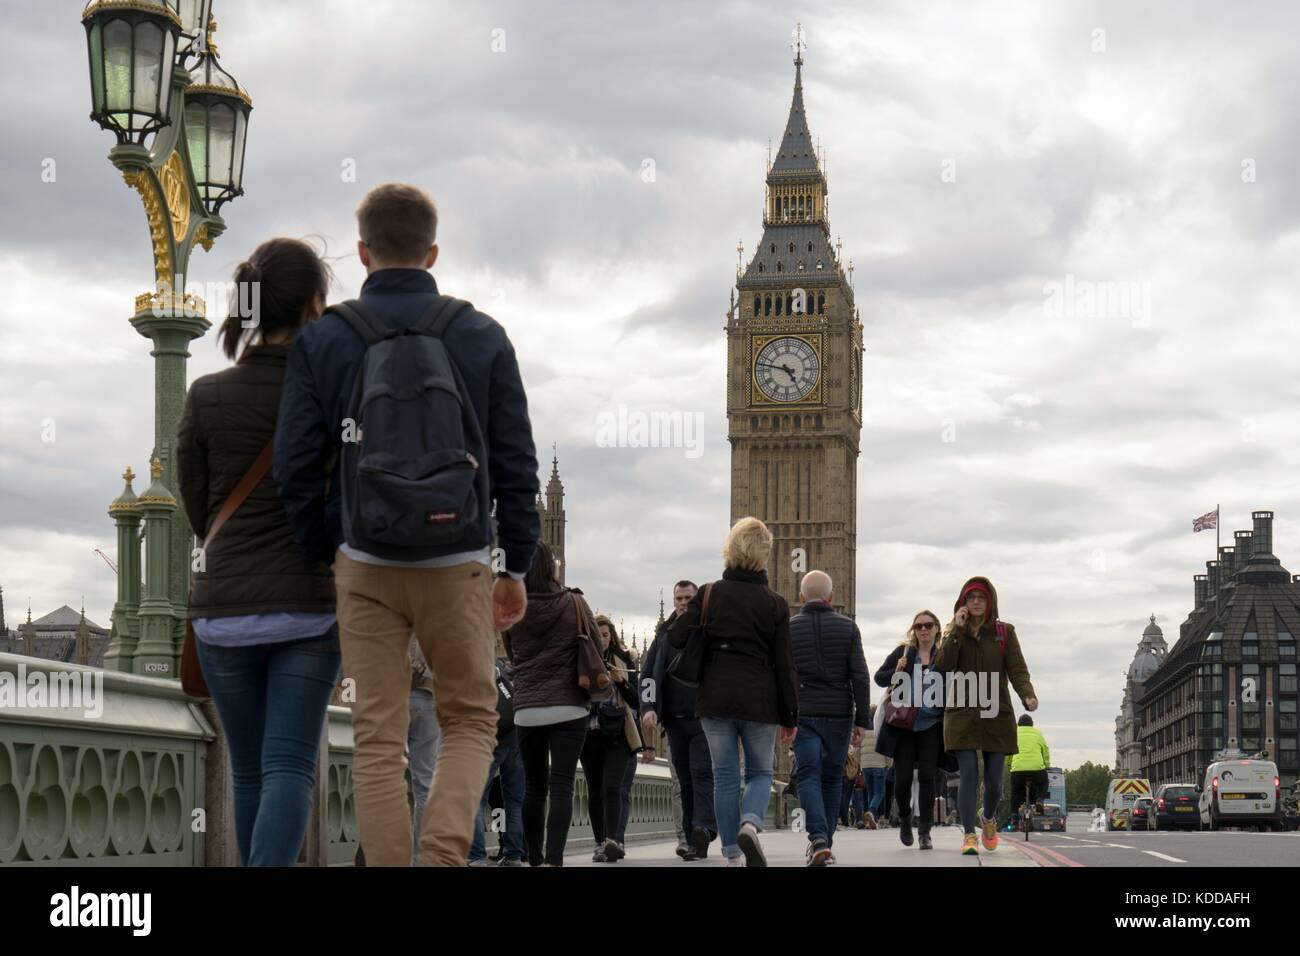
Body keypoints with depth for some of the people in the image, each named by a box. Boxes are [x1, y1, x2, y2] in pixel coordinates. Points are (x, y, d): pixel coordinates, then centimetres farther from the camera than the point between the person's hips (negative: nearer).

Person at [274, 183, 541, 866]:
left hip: (365, 565, 0)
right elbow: (517, 465, 2)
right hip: (458, 564, 0)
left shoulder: (322, 340, 0)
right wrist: (516, 567, 11)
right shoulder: (482, 337, 1)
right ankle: (444, 853, -6)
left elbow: (296, 468, -1)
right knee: (471, 720, 14)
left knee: (377, 738, 7)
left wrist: (322, 556, 11)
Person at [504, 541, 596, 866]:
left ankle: (535, 859, 19)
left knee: (534, 787, 13)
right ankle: (554, 859, -16)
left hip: (527, 710, 2)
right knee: (562, 786, -5)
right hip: (569, 708, -2)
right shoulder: (574, 603, -3)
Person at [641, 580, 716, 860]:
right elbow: (648, 675, 11)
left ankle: (702, 832, -24)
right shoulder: (664, 637, 15)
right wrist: (649, 708, -4)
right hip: (675, 720, 4)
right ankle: (694, 841, 8)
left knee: (702, 774, -15)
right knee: (686, 780, 5)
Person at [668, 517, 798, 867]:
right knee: (760, 773, 12)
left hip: (715, 698, 1)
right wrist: (790, 717, 5)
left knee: (725, 777, 8)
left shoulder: (709, 594, 0)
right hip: (759, 700, -1)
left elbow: (675, 638, -3)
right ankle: (750, 823, -17)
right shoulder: (774, 604, -2)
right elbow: (784, 665, -1)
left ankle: (732, 855, 7)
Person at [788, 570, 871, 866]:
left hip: (803, 714, -1)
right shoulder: (847, 627, 2)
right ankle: (826, 840, 16)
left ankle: (818, 838, -23)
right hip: (839, 714, 1)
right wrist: (861, 720, 0)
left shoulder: (789, 628, 2)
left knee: (808, 777, -3)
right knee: (832, 778, 12)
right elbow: (860, 676, -3)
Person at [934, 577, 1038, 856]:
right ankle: (969, 835, -7)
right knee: (968, 775, -10)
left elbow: (1017, 669, -3)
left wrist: (1028, 695, -22)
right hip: (961, 714, 0)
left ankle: (989, 819, 33)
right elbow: (943, 665, -7)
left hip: (996, 715, 0)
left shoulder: (1005, 633, 7)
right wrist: (957, 631, -11)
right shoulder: (954, 632, 9)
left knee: (994, 778, 3)